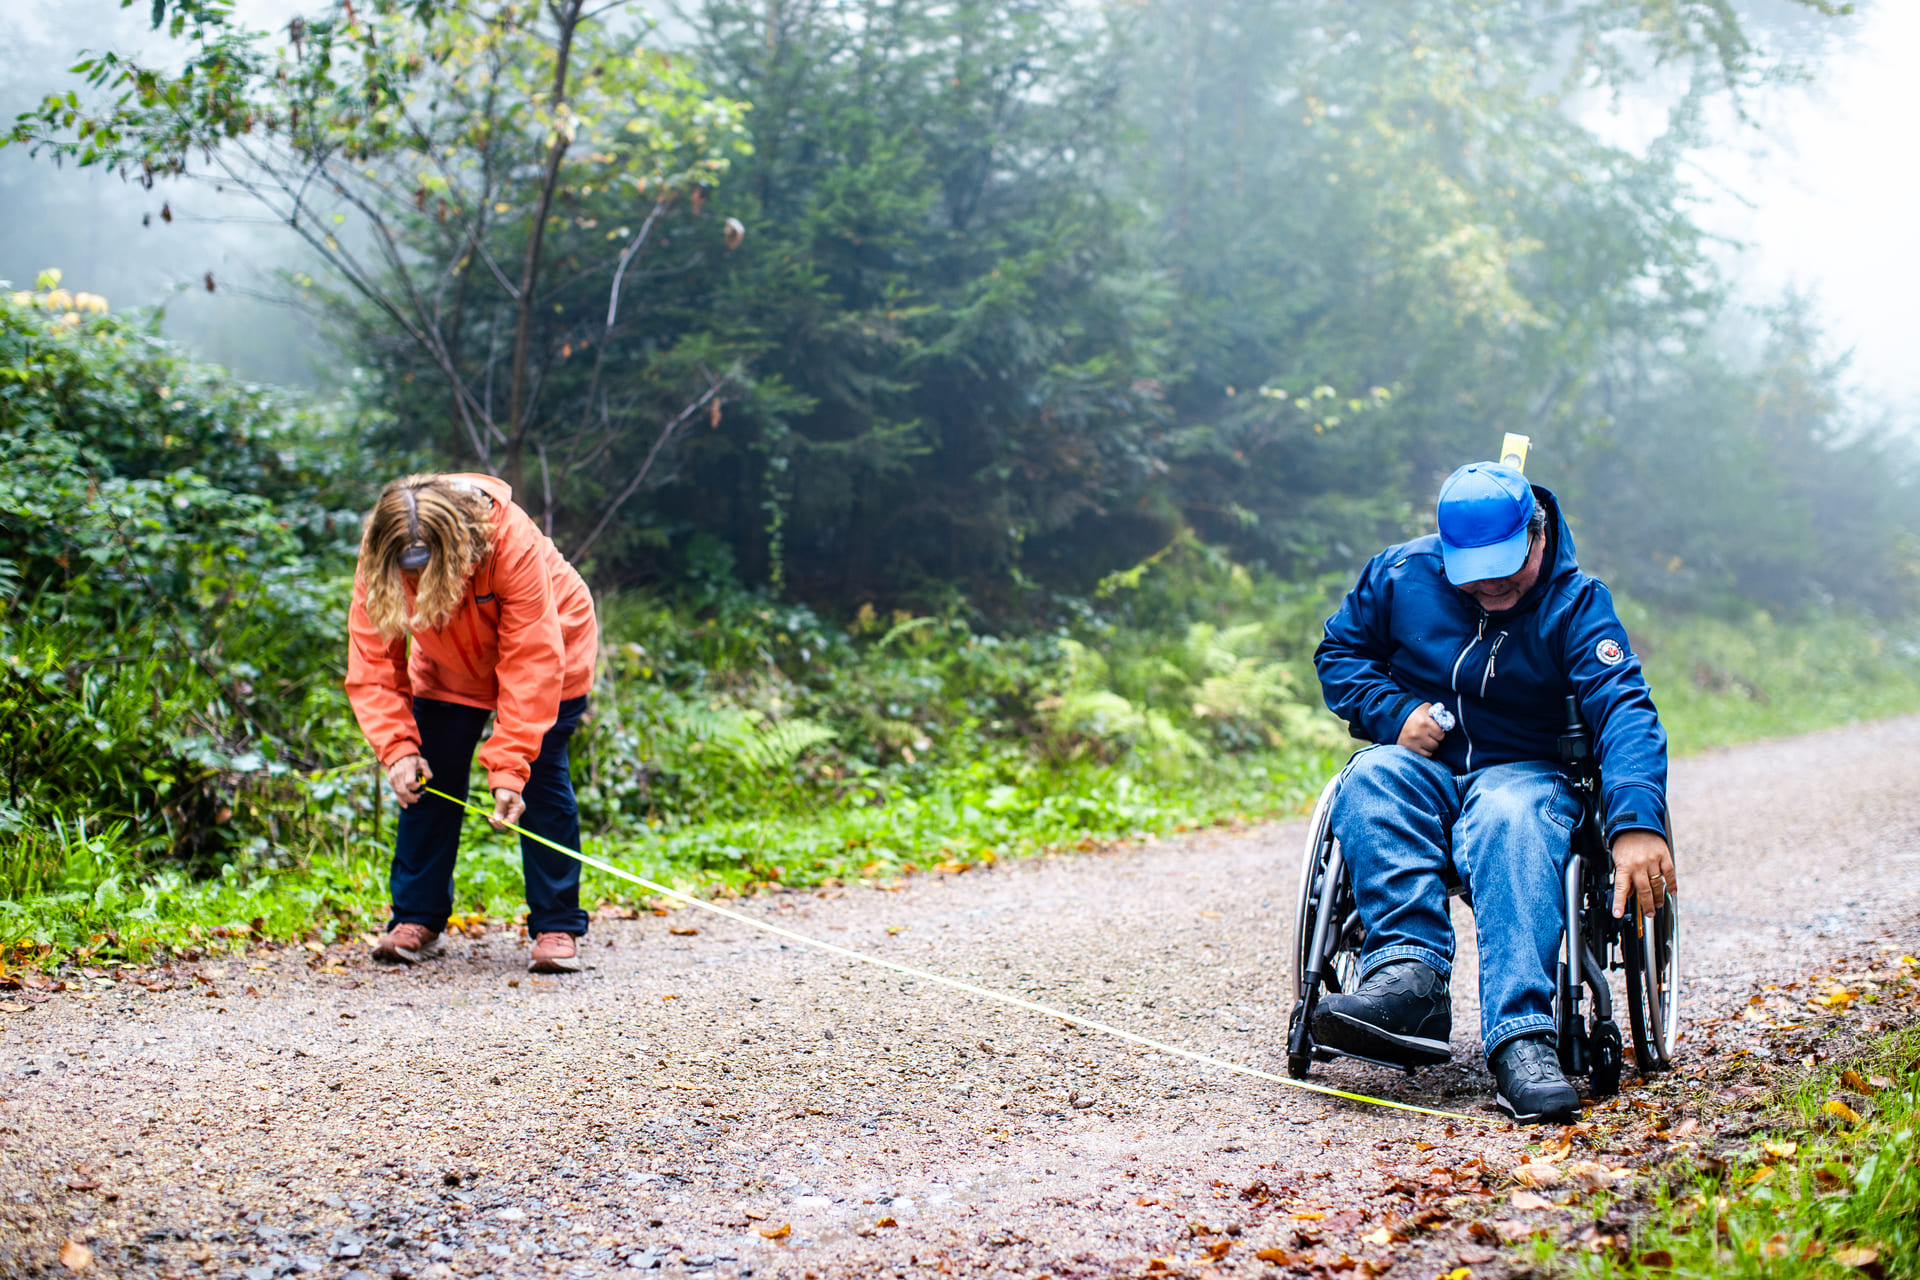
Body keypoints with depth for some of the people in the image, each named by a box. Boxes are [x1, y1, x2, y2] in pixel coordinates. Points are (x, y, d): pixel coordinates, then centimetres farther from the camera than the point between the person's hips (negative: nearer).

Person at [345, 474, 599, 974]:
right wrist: (397, 749, -36)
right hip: (449, 667, 4)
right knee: (428, 779, -4)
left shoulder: (513, 544, -39)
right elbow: (372, 662, -22)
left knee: (542, 777, -11)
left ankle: (557, 927, -3)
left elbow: (532, 663, -37)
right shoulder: (378, 559, -28)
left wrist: (508, 771, -41)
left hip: (548, 646, -4)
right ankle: (417, 919, 7)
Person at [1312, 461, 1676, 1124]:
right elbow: (1338, 652, 14)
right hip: (1421, 769, 2)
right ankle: (1413, 977, -50)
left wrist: (1636, 824, -36)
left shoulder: (1575, 602, -6)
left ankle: (1521, 1036, -53)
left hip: (1523, 772, -2)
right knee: (1372, 778, -34)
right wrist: (1395, 714, -8)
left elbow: (1625, 709, -19)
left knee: (1510, 818, -39)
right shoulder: (1402, 574, 2)